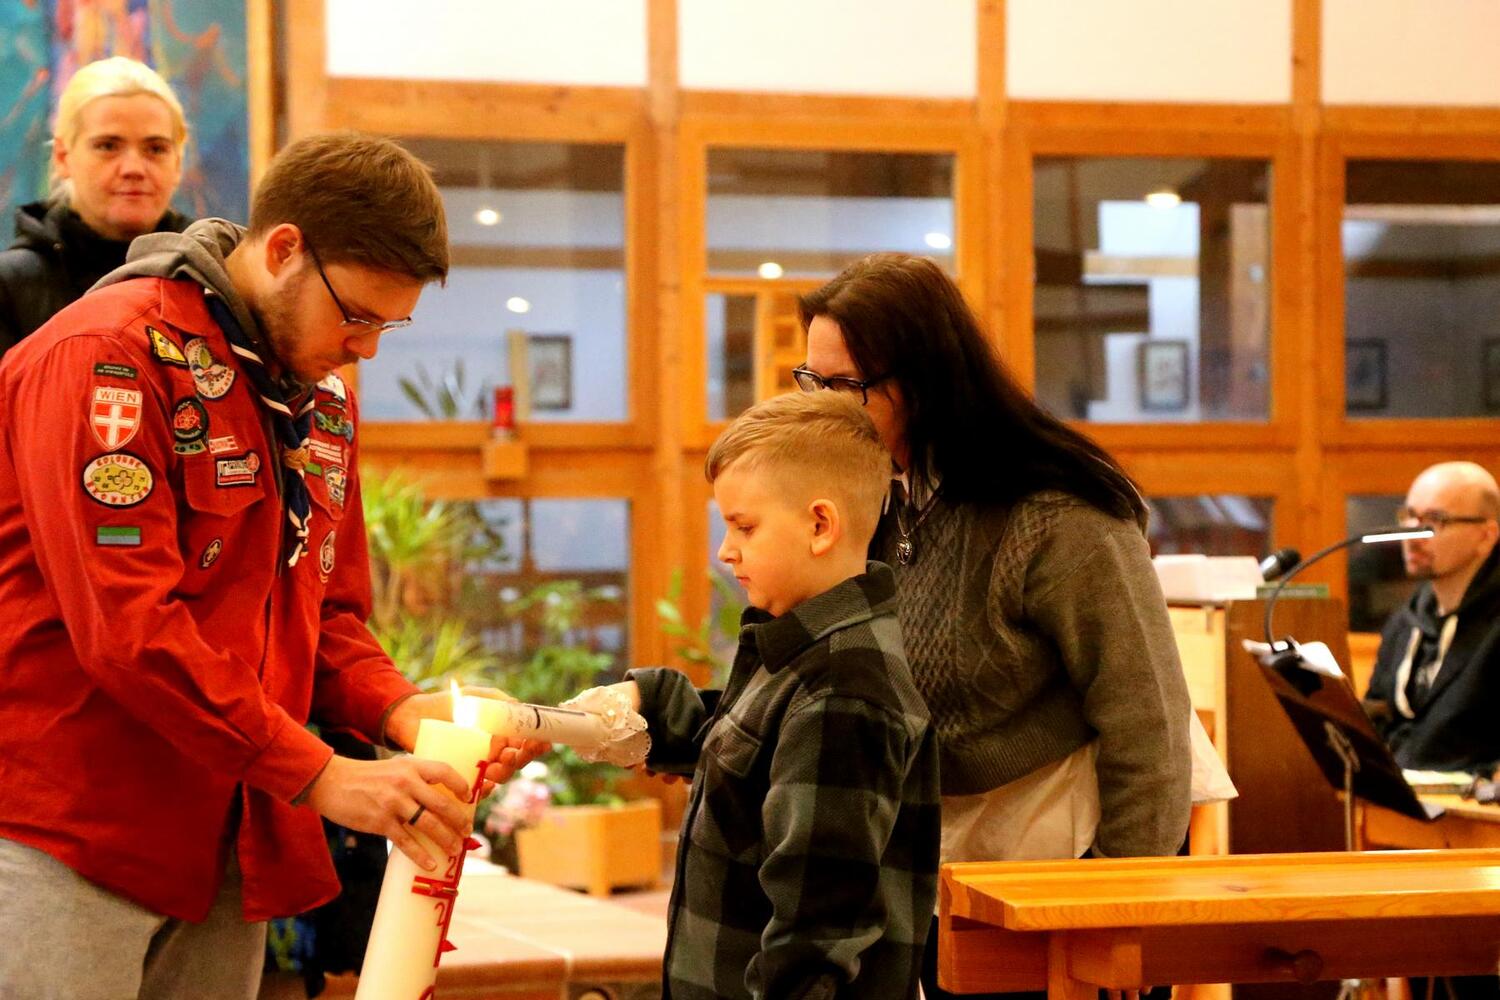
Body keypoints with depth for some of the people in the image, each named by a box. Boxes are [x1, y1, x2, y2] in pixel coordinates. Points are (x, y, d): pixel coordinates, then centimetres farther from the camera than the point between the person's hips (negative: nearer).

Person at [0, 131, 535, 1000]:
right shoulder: (111, 357, -13)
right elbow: (128, 626, -21)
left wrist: (403, 712, -4)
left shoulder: (326, 398, 15)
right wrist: (319, 775, -22)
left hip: (227, 853, 8)